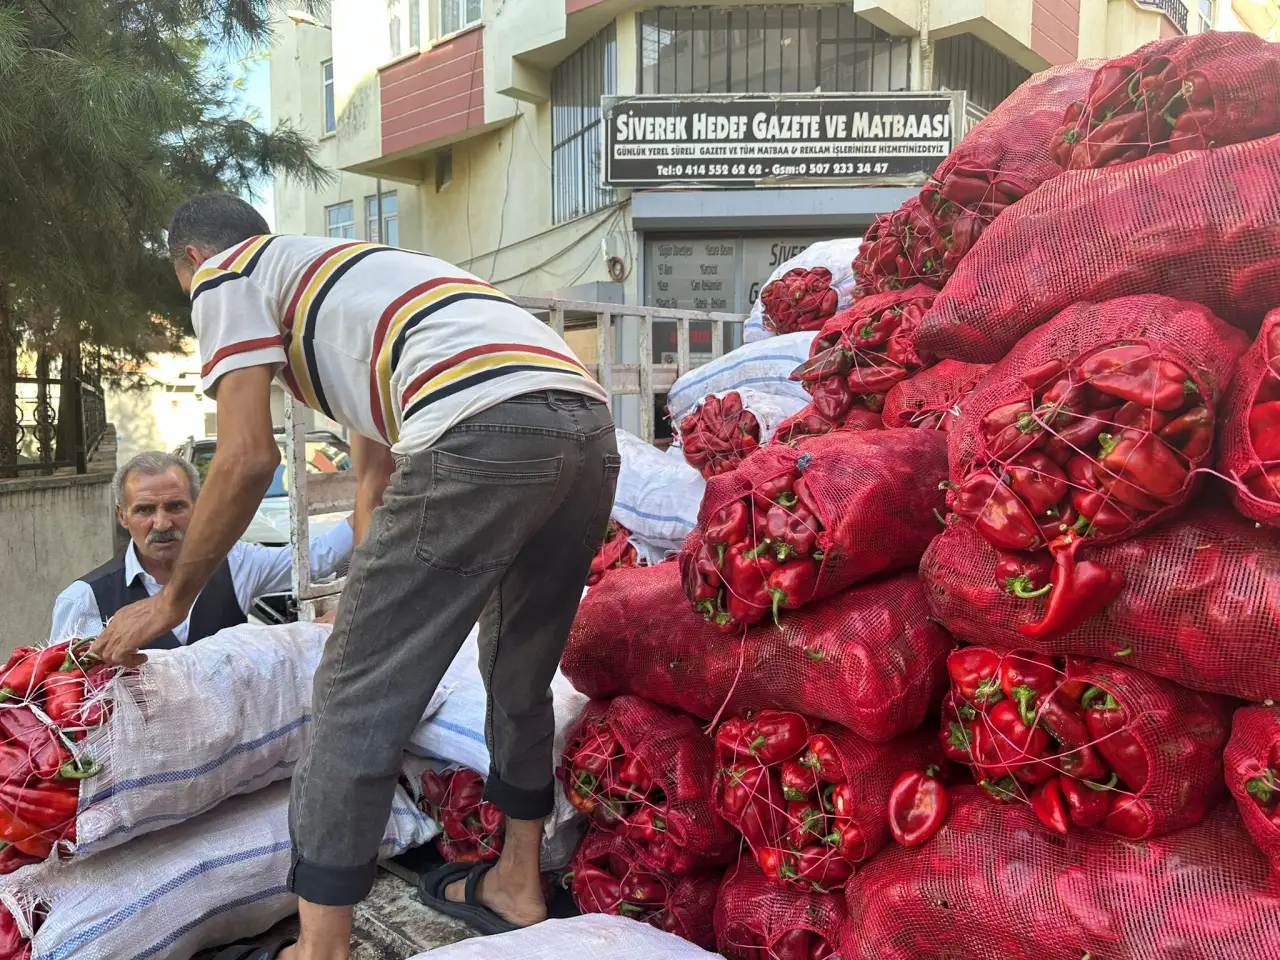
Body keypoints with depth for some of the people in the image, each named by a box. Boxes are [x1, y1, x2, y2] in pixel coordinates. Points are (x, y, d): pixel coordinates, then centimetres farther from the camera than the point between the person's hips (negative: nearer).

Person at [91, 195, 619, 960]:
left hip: (484, 428, -9)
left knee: (359, 692, 4)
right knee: (522, 676, 23)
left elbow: (249, 458, 5)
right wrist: (371, 607, 47)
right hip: (592, 424, 9)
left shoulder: (226, 275, 17)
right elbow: (375, 476, 41)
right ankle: (517, 887, 38)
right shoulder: (343, 277, 40)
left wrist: (173, 598, 18)